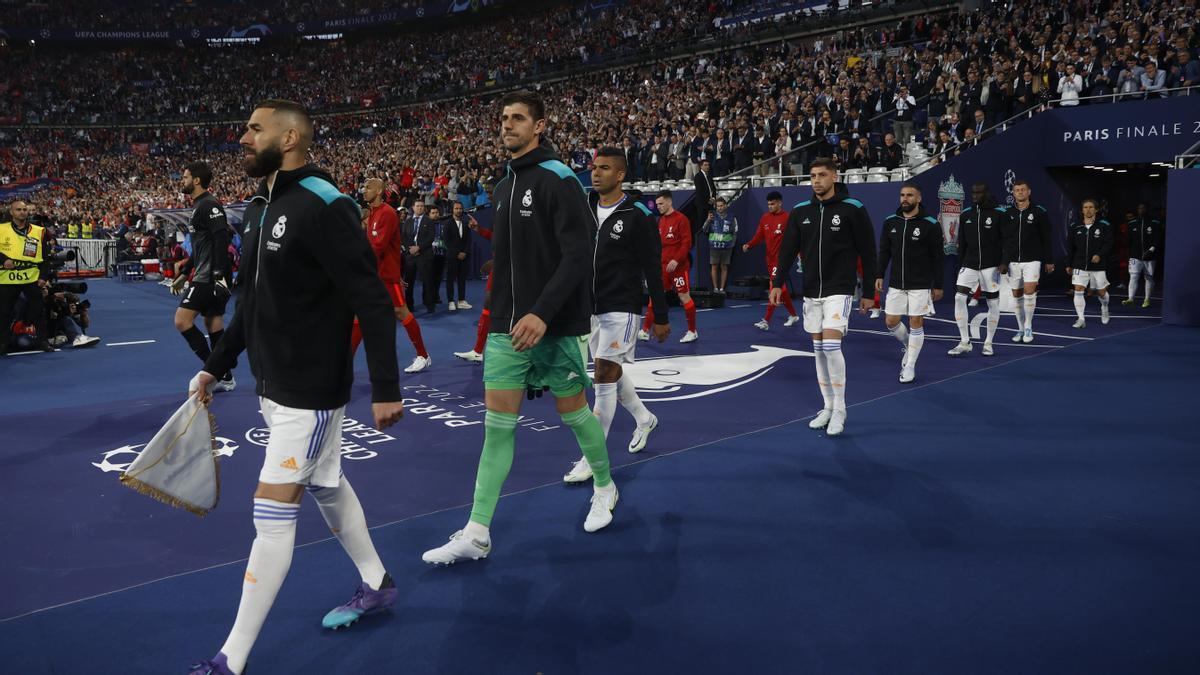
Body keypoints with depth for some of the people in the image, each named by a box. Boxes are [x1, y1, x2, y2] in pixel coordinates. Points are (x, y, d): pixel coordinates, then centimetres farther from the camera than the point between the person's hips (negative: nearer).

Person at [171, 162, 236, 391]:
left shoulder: (209, 205, -11)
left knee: (182, 320, -11)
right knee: (213, 326, 9)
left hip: (210, 276, -10)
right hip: (206, 276, 10)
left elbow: (222, 240, -21)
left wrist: (219, 274, -28)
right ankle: (225, 377, 12)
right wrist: (184, 274, 28)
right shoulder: (198, 206, 20)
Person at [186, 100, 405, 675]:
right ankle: (377, 586, 39)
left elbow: (373, 301, -21)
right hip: (273, 385, 9)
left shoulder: (323, 207, -19)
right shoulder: (261, 208, 10)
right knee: (326, 486, 20)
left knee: (271, 513, -4)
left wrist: (386, 388, -23)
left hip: (310, 391, -9)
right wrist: (215, 366, 18)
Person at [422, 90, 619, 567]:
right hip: (507, 325, 6)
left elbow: (578, 256, -19)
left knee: (573, 412, 9)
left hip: (554, 326, -6)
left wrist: (543, 313, -27)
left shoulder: (559, 181, -11)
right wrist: (501, 312, 18)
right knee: (497, 424, 2)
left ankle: (604, 487, 35)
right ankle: (477, 533, 4)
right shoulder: (505, 185, 13)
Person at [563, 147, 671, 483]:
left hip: (621, 308, -7)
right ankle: (644, 419, 44)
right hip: (591, 307, 7)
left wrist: (660, 317, -8)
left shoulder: (637, 216, -11)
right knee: (611, 373, 18)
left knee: (604, 376, -10)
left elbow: (652, 269, -9)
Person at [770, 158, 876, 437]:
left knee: (830, 345, -16)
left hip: (839, 290, -5)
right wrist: (778, 282, -3)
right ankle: (828, 407, 20)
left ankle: (839, 409, -1)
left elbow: (867, 251, -3)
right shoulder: (800, 211, 6)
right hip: (811, 291, 5)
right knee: (818, 349, 8)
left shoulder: (853, 209, -6)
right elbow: (788, 249, 7)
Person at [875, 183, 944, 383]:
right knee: (891, 322, 4)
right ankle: (907, 345, 34)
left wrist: (938, 285, -4)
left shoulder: (930, 224, -8)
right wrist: (879, 275, 0)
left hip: (920, 284, -4)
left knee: (916, 323, -1)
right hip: (896, 284, 4)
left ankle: (910, 366, 10)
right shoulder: (890, 222, 3)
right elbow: (884, 251, 10)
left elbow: (937, 257, -4)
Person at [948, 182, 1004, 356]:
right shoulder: (965, 214, 8)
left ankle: (988, 343, 16)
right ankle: (964, 342, -2)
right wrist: (960, 264, 11)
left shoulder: (998, 213, -4)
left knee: (993, 303, 3)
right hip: (969, 264, 3)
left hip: (991, 265, -3)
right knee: (959, 298, -10)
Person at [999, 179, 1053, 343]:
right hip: (1012, 261, 3)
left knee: (1029, 291, -14)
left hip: (1032, 260, -3)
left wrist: (1048, 261, 0)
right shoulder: (1007, 213, 4)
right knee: (1017, 295, 6)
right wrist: (1002, 262, 0)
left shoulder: (1039, 212, -1)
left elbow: (1046, 239, 2)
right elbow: (1002, 240, 5)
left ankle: (1028, 328, 1)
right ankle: (1021, 329, 17)